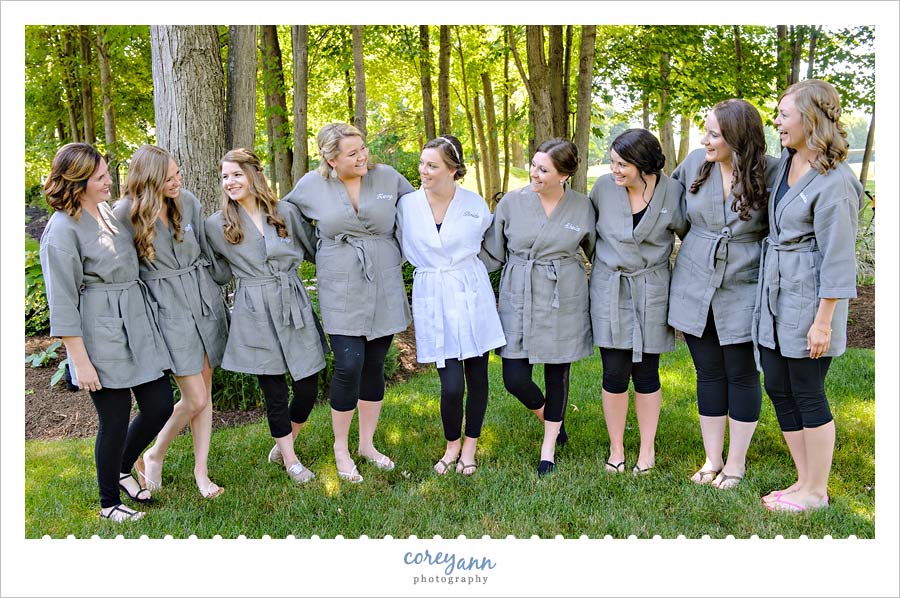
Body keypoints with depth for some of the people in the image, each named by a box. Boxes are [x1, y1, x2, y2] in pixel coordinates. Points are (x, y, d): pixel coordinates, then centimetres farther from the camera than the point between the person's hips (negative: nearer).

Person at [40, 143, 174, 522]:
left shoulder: (108, 211, 9)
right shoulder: (62, 229, -14)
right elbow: (62, 303, -14)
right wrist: (81, 361, -14)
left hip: (137, 325, 7)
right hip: (101, 334, -7)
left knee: (160, 406, 9)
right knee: (115, 421, 4)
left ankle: (122, 469, 35)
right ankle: (109, 502, 26)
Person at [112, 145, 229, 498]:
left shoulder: (189, 202, -1)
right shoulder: (125, 213, -13)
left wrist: (214, 293, 15)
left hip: (204, 299, 5)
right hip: (167, 306, -4)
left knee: (204, 392, 9)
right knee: (195, 399, -5)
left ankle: (201, 470, 22)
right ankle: (154, 456, 21)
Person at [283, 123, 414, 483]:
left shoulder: (388, 178, 0)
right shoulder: (312, 185, -2)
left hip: (384, 290, 2)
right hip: (341, 293, -2)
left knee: (374, 366, 9)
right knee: (348, 366, -8)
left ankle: (367, 443, 27)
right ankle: (341, 448, 14)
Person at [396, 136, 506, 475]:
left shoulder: (475, 204, -2)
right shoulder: (407, 205, -2)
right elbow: (401, 249, 13)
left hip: (471, 296, 1)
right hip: (432, 299, -1)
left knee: (477, 377, 7)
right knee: (451, 385, -7)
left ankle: (470, 445, 29)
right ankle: (452, 444, 21)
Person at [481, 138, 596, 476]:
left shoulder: (582, 208, 0)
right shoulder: (511, 203, -2)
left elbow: (599, 253, 13)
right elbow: (492, 252, 6)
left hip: (563, 302, 0)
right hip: (519, 301, 0)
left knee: (557, 374, 8)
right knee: (515, 378, -3)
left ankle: (549, 448, 28)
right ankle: (548, 418, 32)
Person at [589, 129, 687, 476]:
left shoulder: (672, 192, -8)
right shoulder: (604, 187, -5)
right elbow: (588, 229, 12)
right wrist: (603, 262, 16)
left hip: (651, 291, -1)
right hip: (609, 290, 1)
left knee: (646, 372, 7)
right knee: (614, 373, 2)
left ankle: (648, 449, 23)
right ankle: (616, 449, 19)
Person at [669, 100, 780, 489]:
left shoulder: (771, 173, -11)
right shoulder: (694, 164, -2)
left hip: (743, 293, -3)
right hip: (695, 290, 3)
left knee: (742, 376, 8)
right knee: (708, 374, 11)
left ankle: (736, 463, 23)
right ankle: (712, 460, 24)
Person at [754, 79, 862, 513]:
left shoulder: (834, 183, -18)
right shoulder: (786, 162, 7)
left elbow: (838, 260, -17)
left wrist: (823, 320, -17)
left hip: (808, 300, -9)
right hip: (774, 295, 9)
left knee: (807, 395, 4)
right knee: (778, 389, 14)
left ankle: (815, 491, 22)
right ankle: (805, 479, 30)